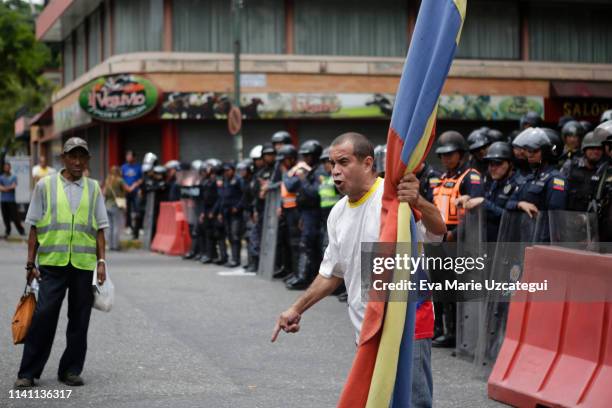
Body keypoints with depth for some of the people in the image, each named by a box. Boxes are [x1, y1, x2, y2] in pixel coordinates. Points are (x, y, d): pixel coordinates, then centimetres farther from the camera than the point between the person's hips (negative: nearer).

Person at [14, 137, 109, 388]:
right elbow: (34, 227, 6)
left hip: (84, 264, 2)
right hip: (52, 263, -2)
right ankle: (28, 372, 1)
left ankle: (71, 370, 15)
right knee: (43, 316, -7)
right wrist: (30, 263, 2)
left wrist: (101, 261, 2)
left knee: (79, 320, 5)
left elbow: (99, 228, 12)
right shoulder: (45, 185, 6)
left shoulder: (93, 189, 11)